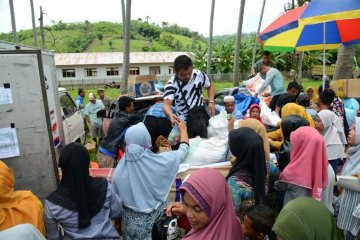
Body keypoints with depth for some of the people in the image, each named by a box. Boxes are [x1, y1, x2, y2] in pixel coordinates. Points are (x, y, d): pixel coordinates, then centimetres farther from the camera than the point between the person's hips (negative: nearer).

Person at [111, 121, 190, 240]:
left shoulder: (119, 170, -17)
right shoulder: (160, 161, -23)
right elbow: (183, 150, -4)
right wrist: (183, 129, 14)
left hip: (131, 222, 1)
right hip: (156, 220, -1)